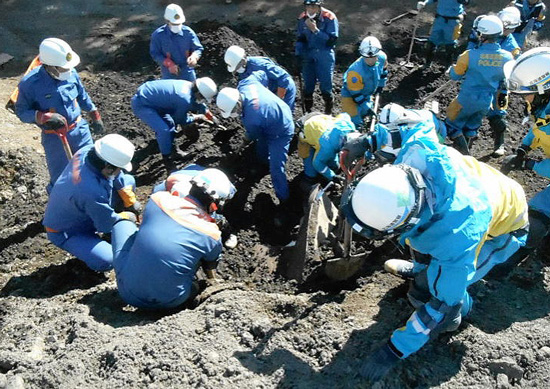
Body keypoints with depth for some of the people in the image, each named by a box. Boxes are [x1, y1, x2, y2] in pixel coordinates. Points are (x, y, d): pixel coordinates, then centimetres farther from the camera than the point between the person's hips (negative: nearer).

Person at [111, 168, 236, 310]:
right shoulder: (212, 234, -9)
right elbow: (210, 265, 12)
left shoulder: (158, 199, -6)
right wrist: (213, 280, 36)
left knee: (123, 221, 18)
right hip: (168, 302, -1)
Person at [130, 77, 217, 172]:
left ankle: (173, 150, 36)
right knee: (164, 130, -18)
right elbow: (180, 120, -8)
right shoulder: (185, 100, -29)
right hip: (141, 104, -10)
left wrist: (211, 117, 25)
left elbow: (199, 104, 19)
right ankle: (167, 160, 1)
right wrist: (197, 117, 8)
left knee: (170, 123, 19)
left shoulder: (189, 86, -3)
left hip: (146, 93, 10)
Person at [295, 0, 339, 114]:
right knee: (308, 85, 7)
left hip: (324, 55, -3)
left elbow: (332, 40, -17)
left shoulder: (330, 18, -11)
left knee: (325, 85, -3)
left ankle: (328, 112, 13)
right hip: (308, 54, 4)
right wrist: (298, 57, 4)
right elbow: (300, 39, 11)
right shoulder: (303, 18, 1)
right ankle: (308, 111, 22)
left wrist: (315, 30, -24)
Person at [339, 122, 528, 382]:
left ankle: (460, 313, 22)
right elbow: (423, 122, -9)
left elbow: (443, 304, -31)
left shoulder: (457, 241, -47)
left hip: (500, 231, -6)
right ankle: (422, 269, 48)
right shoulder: (419, 151, -35)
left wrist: (394, 351, -22)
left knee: (425, 292, -13)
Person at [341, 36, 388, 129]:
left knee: (366, 113, 27)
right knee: (356, 124, -15)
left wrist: (381, 85, 15)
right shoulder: (356, 71, -40)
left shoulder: (382, 57, -20)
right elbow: (356, 93, -28)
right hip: (351, 95, -7)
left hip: (368, 93, 7)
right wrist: (366, 107, -25)